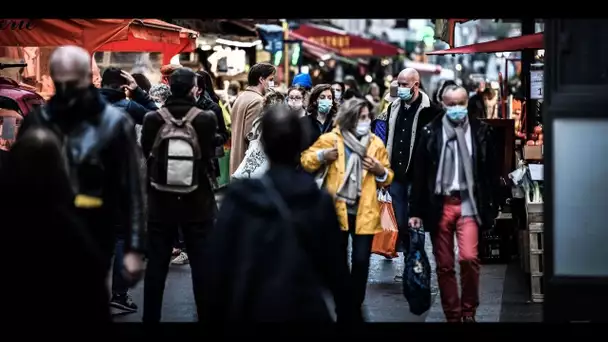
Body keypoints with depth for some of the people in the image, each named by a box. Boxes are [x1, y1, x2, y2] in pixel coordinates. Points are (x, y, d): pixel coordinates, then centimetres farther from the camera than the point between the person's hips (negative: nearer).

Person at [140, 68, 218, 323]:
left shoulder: (152, 118, -7)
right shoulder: (206, 118, -12)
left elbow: (145, 150, 7)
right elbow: (210, 153, -1)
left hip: (161, 200, 2)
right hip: (197, 201, -2)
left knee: (156, 264, 9)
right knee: (202, 263, 7)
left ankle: (151, 317, 16)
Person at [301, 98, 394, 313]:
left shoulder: (376, 143, 5)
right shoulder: (330, 139, -1)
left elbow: (387, 177, 11)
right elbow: (306, 160, 2)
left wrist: (380, 171, -11)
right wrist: (322, 156, -16)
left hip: (364, 211, 1)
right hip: (337, 209, -1)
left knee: (361, 260, -2)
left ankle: (355, 305, 13)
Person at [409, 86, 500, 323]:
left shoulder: (481, 131, 3)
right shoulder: (431, 132, 2)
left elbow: (490, 171, 6)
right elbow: (420, 174, 3)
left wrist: (492, 207, 3)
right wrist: (416, 211, 1)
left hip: (468, 203, -1)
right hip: (439, 204, 1)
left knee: (469, 258, -16)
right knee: (444, 265, 5)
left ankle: (469, 310, 3)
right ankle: (452, 315, 16)